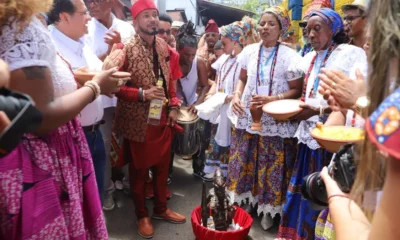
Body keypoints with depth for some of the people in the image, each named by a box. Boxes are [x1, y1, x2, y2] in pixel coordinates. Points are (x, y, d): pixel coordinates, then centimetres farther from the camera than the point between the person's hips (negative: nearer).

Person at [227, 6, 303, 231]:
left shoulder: (289, 56, -8)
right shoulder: (249, 51, 6)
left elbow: (297, 90, -8)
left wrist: (272, 99, -22)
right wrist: (237, 96, -3)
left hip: (275, 122, -4)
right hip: (248, 118, 4)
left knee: (271, 167, 6)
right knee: (245, 162, 12)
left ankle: (269, 208, 25)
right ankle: (243, 201, 32)